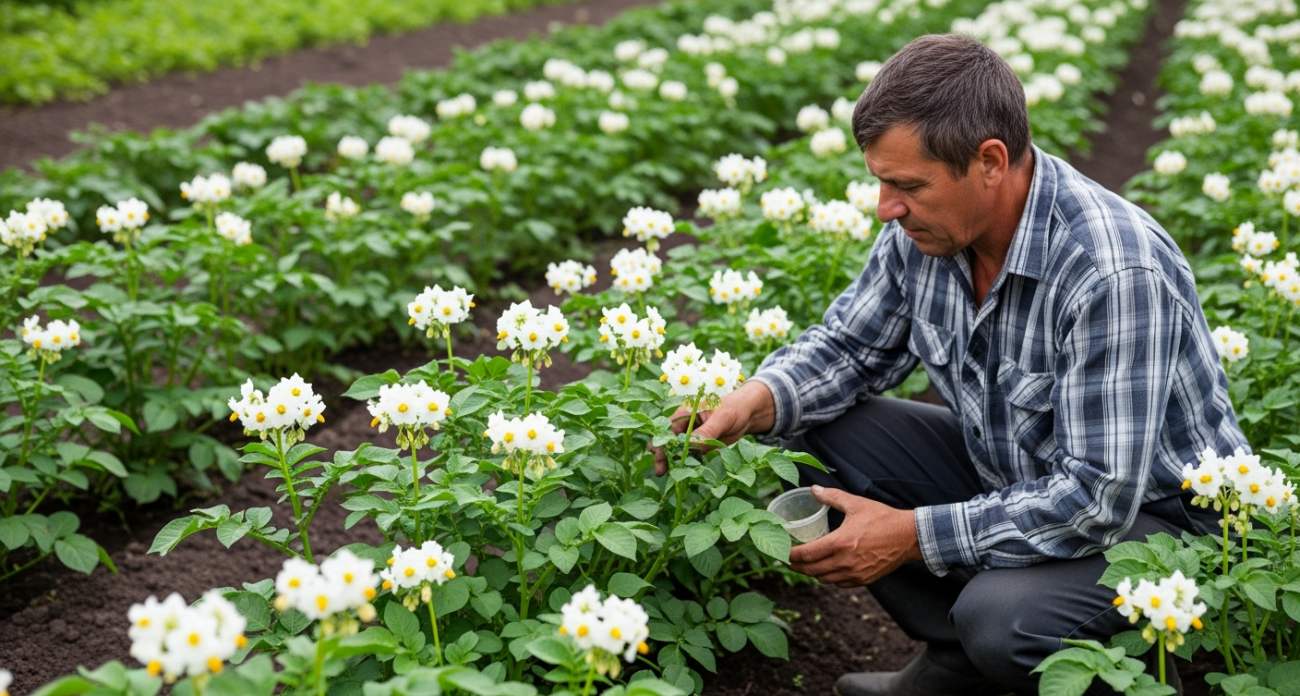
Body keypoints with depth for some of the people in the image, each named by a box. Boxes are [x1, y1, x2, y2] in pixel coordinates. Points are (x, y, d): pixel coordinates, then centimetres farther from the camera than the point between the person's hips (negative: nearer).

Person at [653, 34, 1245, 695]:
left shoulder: (1114, 272, -34)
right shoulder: (925, 228, -10)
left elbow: (1098, 500, -33)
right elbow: (848, 346, 5)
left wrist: (913, 535, -29)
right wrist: (756, 402, -16)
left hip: (1148, 513, -7)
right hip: (1008, 473, 7)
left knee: (998, 617, -35)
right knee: (817, 434, -7)